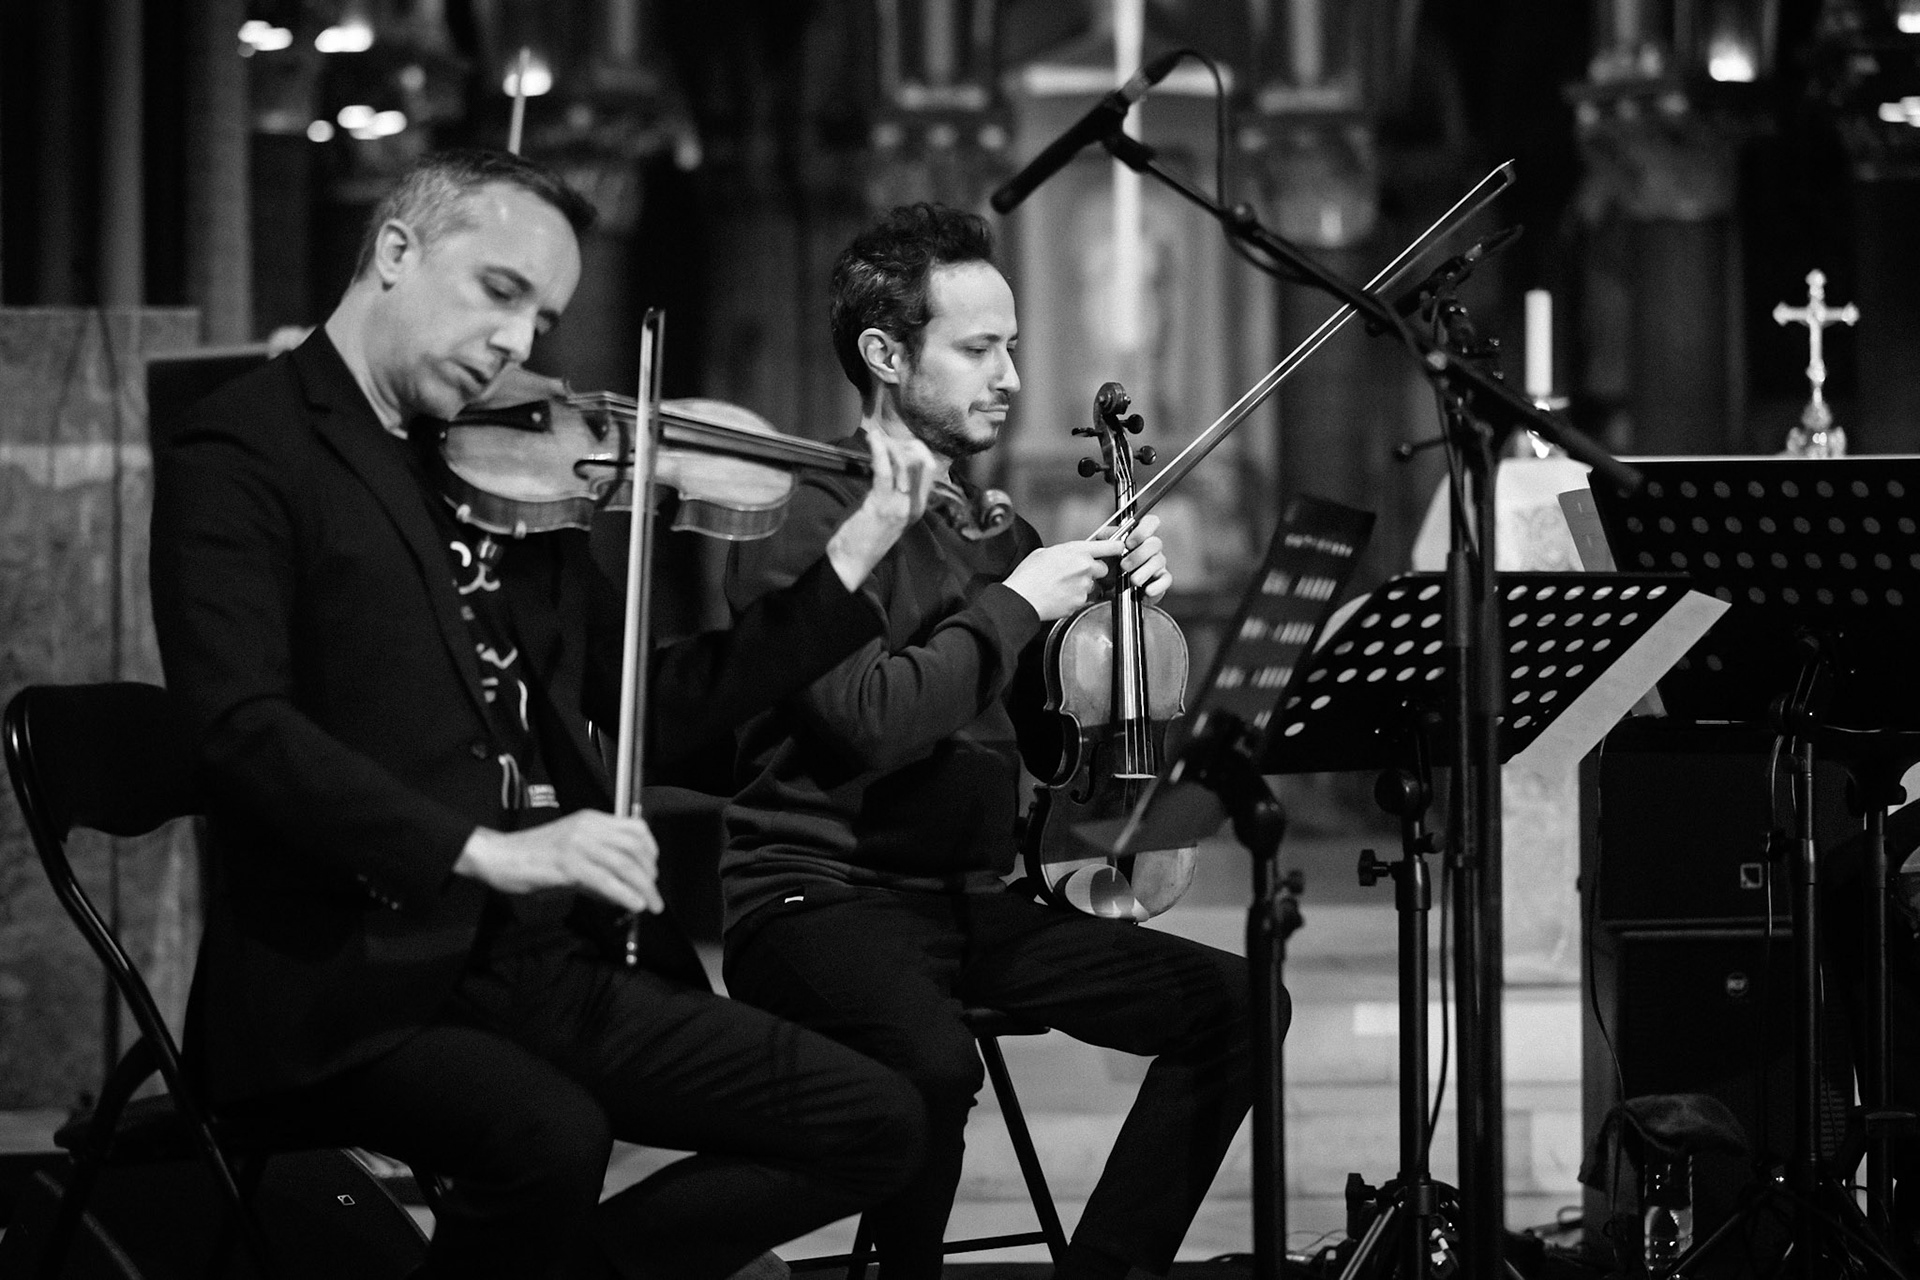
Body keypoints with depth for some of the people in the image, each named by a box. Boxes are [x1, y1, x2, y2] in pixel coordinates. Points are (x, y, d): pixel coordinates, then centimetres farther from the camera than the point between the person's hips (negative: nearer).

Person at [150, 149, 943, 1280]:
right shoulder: (245, 453, -3)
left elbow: (660, 708, 20)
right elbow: (244, 726, -17)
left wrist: (852, 558, 12)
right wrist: (481, 849, -27)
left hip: (549, 966, 7)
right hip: (356, 981, -7)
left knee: (876, 1124, -3)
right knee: (550, 1139, -36)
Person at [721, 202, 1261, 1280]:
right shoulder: (812, 517, -7)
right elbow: (869, 723, -22)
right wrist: (1014, 607, -12)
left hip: (975, 901, 8)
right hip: (822, 896, -8)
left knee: (1231, 1003, -10)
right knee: (931, 1060, -38)